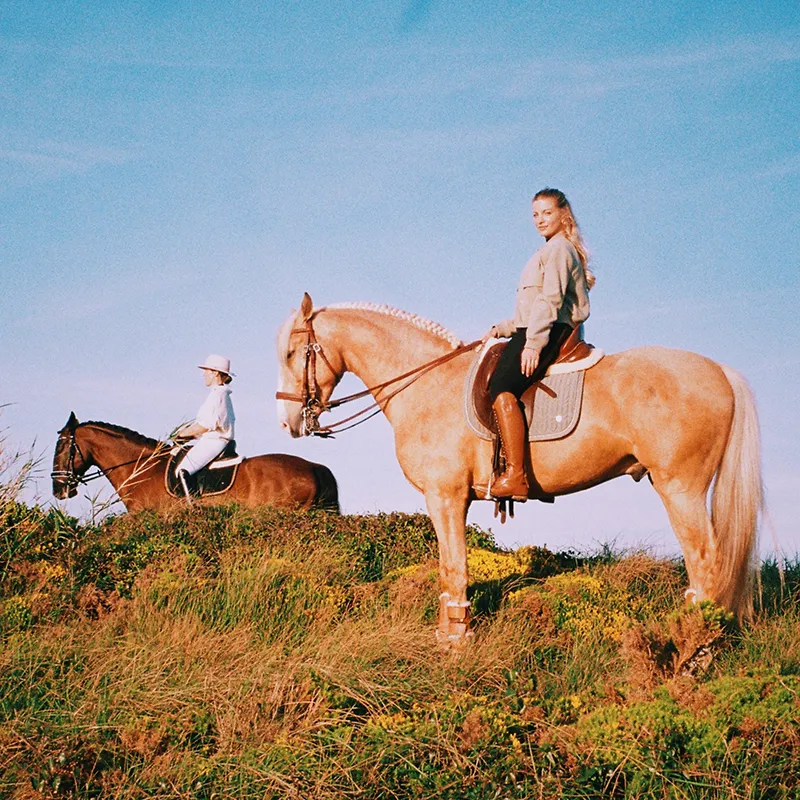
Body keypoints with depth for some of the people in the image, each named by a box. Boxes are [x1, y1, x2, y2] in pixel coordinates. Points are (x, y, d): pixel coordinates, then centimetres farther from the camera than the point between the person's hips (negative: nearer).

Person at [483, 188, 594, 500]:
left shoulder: (558, 248, -2)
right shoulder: (551, 252, 29)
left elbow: (550, 300, -16)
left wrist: (534, 342, -25)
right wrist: (501, 329, 20)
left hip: (550, 333, -11)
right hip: (537, 334, 11)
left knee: (501, 386, -30)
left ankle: (515, 475, -40)